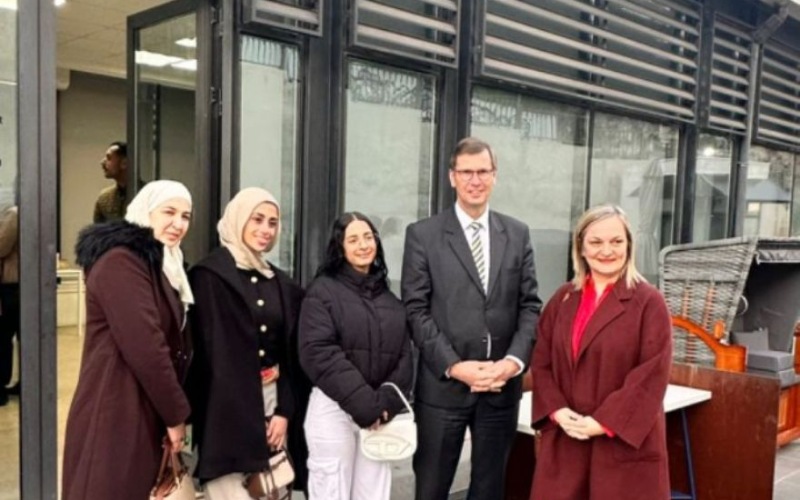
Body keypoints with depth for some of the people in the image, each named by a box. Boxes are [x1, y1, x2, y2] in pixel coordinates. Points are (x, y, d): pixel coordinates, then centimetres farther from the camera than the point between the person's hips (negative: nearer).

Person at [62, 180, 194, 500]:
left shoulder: (157, 262, 15)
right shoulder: (121, 262, -16)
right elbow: (144, 346, -21)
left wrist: (173, 410, 8)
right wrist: (176, 413, -13)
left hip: (143, 412, 9)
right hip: (115, 414, -9)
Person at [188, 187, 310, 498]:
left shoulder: (280, 283, 12)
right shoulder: (209, 275, -6)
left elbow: (290, 354, 10)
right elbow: (209, 352, -9)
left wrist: (284, 410, 1)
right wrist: (238, 415, -11)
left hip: (273, 401, 5)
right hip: (227, 407, -5)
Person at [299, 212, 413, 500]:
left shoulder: (389, 298, 13)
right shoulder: (323, 290, -1)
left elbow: (404, 354, 6)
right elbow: (319, 353, -11)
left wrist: (387, 403, -10)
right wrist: (364, 403, -15)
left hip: (381, 413, 4)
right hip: (334, 409, -4)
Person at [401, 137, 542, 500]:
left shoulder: (517, 234, 8)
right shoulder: (422, 235, -2)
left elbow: (530, 306, 5)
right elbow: (416, 310, -6)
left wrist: (514, 360, -10)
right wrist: (453, 366, -15)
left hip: (501, 385, 3)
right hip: (443, 385, -2)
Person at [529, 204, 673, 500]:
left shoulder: (648, 302, -5)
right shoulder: (563, 299, 9)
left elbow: (653, 375, -11)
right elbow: (541, 362, 8)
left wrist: (604, 422, -15)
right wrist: (557, 410, -8)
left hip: (625, 443, -4)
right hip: (565, 440, 4)